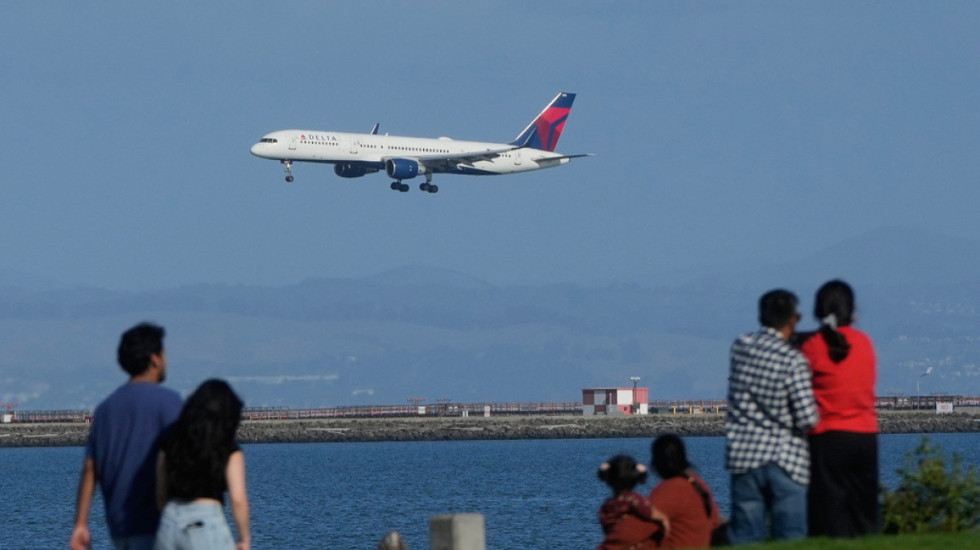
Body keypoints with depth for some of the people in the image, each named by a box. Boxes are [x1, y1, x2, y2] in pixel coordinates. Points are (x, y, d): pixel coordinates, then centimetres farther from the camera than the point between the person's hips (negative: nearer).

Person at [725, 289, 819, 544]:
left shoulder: (740, 346, 2)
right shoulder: (793, 361, -13)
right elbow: (807, 419, -15)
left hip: (744, 456, 4)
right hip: (785, 460, -4)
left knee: (745, 538, 3)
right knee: (791, 539, -1)